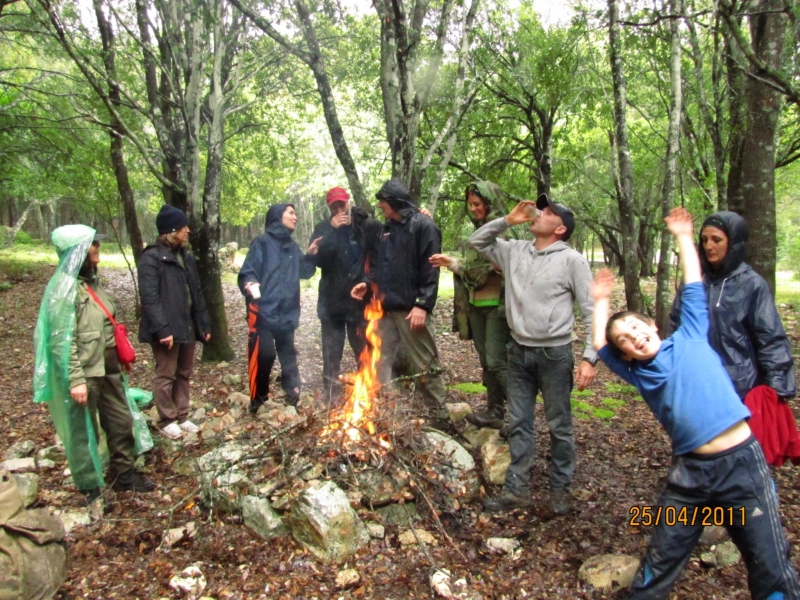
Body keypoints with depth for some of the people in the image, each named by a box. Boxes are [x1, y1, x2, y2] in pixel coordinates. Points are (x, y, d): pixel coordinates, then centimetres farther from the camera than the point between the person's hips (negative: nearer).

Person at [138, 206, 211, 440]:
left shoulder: (185, 255, 13)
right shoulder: (151, 258, -11)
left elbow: (197, 293, 15)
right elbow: (149, 298, -18)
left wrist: (204, 324, 11)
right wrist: (162, 329, -24)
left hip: (188, 326, 8)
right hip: (167, 329, -7)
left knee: (184, 374, 15)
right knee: (165, 375, 4)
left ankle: (182, 417, 27)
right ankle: (167, 421, 17)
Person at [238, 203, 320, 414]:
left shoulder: (292, 246, 15)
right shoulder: (262, 243, -3)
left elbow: (304, 272, 18)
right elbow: (247, 272, -10)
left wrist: (311, 255, 2)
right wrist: (250, 285, -31)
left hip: (287, 312, 6)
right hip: (264, 311, -6)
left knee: (289, 356, 13)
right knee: (263, 355, -8)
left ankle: (293, 399, 25)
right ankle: (258, 401, 8)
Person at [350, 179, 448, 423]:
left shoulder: (423, 225, -8)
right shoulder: (388, 228, 16)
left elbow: (430, 269, -14)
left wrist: (423, 304, -19)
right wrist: (367, 281, 5)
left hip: (411, 309, -8)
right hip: (386, 308, 8)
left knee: (425, 366, 1)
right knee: (380, 362, 13)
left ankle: (440, 417, 13)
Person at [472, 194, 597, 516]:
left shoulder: (571, 260, -9)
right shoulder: (514, 251, 6)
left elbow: (592, 311, -9)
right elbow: (477, 241, 17)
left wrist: (589, 357, -15)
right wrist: (507, 220, 2)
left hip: (554, 353, -5)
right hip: (519, 351, 5)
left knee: (559, 426, 9)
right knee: (519, 424, 12)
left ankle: (560, 489, 26)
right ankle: (516, 489, 24)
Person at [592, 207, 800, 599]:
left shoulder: (690, 337, 4)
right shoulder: (638, 373, 8)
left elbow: (693, 288, 10)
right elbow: (599, 345, 17)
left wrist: (682, 237, 16)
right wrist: (601, 301, 28)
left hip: (742, 461, -2)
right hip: (691, 471, 2)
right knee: (661, 560, 11)